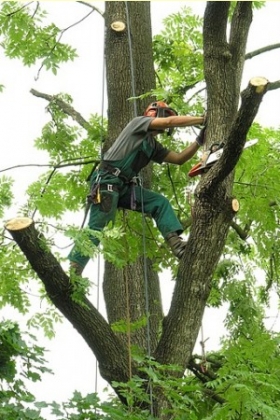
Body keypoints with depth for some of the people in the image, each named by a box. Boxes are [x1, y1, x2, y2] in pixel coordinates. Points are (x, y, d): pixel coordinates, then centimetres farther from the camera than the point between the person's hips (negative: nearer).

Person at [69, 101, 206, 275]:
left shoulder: (154, 146, 22)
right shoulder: (139, 122, 1)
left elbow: (179, 158, 18)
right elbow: (171, 121, -11)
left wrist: (199, 141, 10)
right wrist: (202, 120, -7)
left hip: (125, 186, 8)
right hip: (106, 181, -8)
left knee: (160, 202, -3)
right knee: (97, 228, -14)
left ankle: (176, 244, -16)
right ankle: (73, 270, -10)